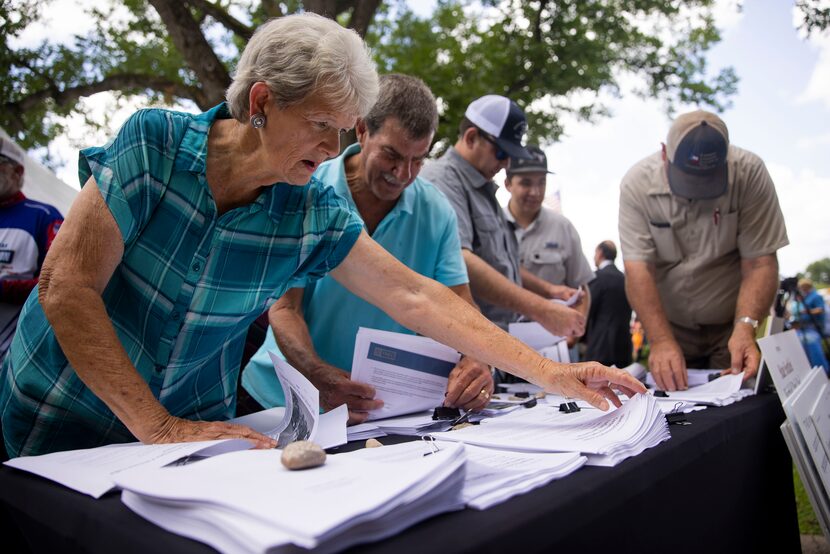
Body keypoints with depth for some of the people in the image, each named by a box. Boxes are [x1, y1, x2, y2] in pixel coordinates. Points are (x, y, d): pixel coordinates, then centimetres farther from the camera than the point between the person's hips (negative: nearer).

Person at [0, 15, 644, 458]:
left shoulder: (317, 214, -12)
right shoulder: (154, 143, -20)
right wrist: (160, 427, -28)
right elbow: (66, 287, -22)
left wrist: (550, 373, -15)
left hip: (192, 424, 2)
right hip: (56, 416, -1)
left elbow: (418, 297, -12)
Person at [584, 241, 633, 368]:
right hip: (624, 343, 7)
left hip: (601, 344, -7)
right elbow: (627, 314, 15)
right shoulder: (625, 279, 11)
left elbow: (587, 310, -8)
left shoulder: (598, 277, -9)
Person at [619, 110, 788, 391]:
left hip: (734, 323, 0)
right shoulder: (637, 183, -18)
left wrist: (745, 327, -32)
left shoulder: (749, 174, -18)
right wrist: (662, 340, -33)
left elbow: (760, 262, -17)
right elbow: (638, 268, -22)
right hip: (668, 325, 1)